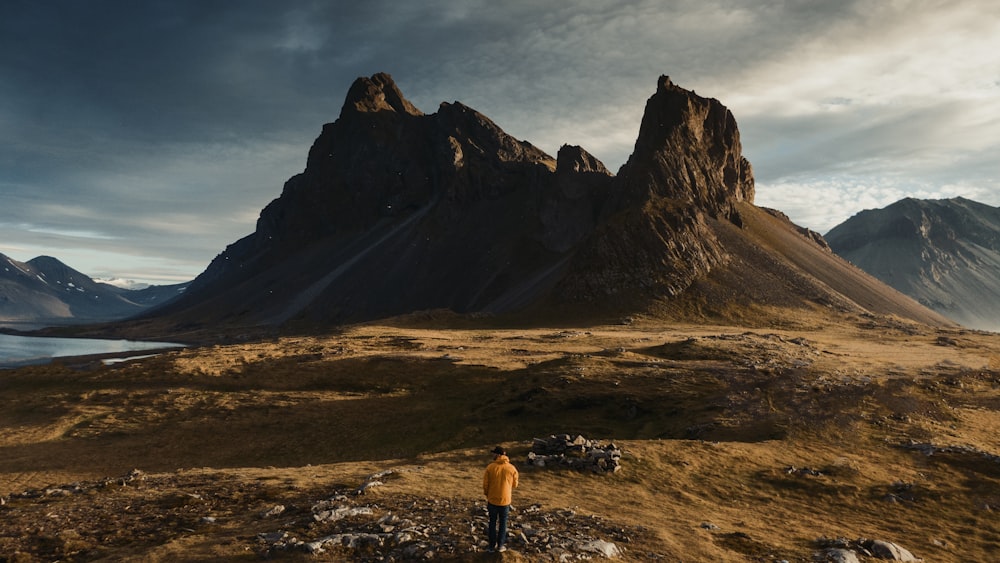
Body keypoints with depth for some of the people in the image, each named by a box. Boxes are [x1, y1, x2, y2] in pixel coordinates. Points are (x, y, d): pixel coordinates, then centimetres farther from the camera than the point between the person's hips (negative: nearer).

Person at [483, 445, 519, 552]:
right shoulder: (512, 468, -9)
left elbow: (485, 484, -6)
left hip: (492, 500, 0)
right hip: (505, 500, 0)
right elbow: (514, 485, 2)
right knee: (502, 523, 15)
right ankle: (500, 545, 21)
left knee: (492, 523, 15)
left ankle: (492, 545, 21)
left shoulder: (490, 467, -12)